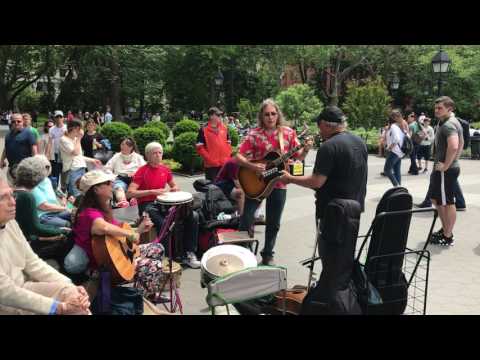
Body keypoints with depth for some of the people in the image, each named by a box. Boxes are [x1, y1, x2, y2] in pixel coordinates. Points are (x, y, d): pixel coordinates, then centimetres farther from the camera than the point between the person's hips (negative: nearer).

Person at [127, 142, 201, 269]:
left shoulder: (165, 169, 8)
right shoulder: (142, 171, -10)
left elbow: (174, 186, 24)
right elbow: (129, 193, -20)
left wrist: (174, 189, -2)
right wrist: (152, 191, -26)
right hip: (147, 205, -6)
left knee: (193, 216, -12)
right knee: (164, 223, -36)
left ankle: (189, 254, -5)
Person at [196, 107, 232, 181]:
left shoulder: (224, 128, 9)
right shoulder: (203, 130, -7)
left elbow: (228, 143, 18)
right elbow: (199, 148, -8)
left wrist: (228, 156, 6)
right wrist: (209, 158, -14)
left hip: (225, 164, 5)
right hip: (211, 165, -5)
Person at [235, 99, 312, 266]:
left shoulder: (288, 133, 0)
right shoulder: (254, 134, -7)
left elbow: (299, 157, 3)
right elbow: (239, 156, -7)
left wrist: (306, 149, -18)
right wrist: (252, 166, -23)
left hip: (278, 184, 2)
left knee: (273, 223, 10)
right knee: (246, 219, -1)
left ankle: (267, 255, 27)